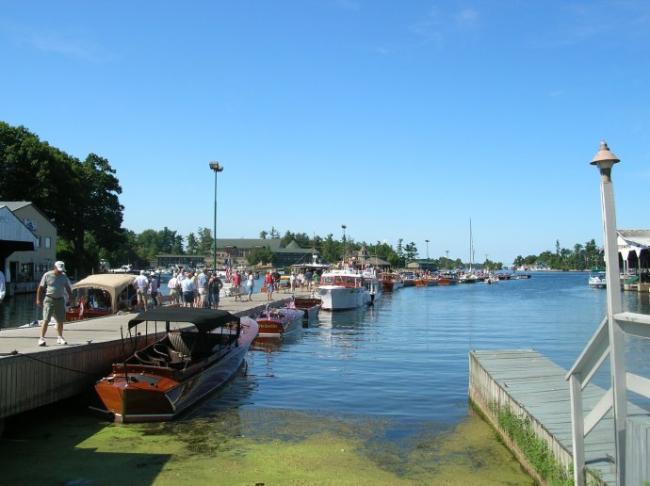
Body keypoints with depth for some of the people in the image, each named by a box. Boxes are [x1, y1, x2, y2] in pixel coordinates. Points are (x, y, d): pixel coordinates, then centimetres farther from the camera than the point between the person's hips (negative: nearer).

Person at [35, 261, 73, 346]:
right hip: (49, 299, -4)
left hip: (60, 300, 4)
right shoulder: (47, 275, -3)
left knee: (60, 320, 8)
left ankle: (60, 338, 21)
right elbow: (40, 288, 0)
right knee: (46, 320, -11)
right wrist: (38, 299, -3)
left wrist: (70, 296, 4)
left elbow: (68, 287, 18)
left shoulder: (64, 276, 9)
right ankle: (42, 338, -7)